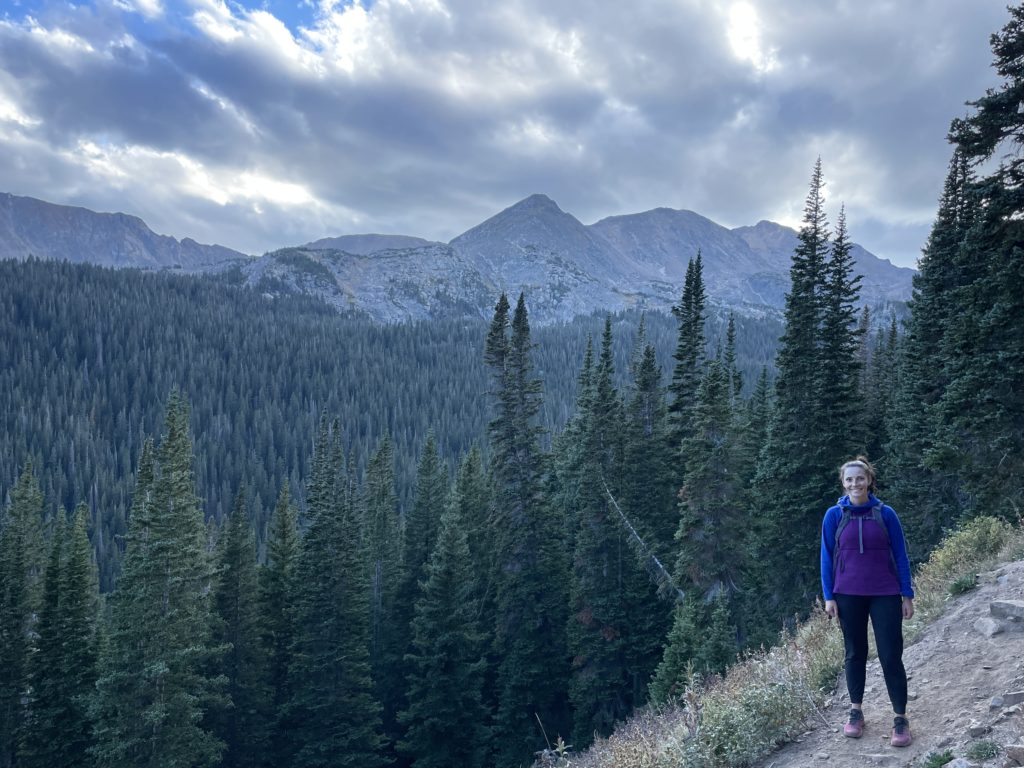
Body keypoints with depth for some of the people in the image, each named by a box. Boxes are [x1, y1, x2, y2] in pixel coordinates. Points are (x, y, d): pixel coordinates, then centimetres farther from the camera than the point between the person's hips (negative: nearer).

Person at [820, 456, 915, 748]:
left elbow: (900, 555, 1)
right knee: (855, 654, 11)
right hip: (848, 596, 1)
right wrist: (828, 597, -2)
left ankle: (900, 718, 9)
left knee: (891, 656, -1)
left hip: (885, 595, -1)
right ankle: (856, 712, 23)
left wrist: (907, 595, 0)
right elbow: (827, 558, 2)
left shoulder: (885, 514, -3)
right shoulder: (834, 515, -2)